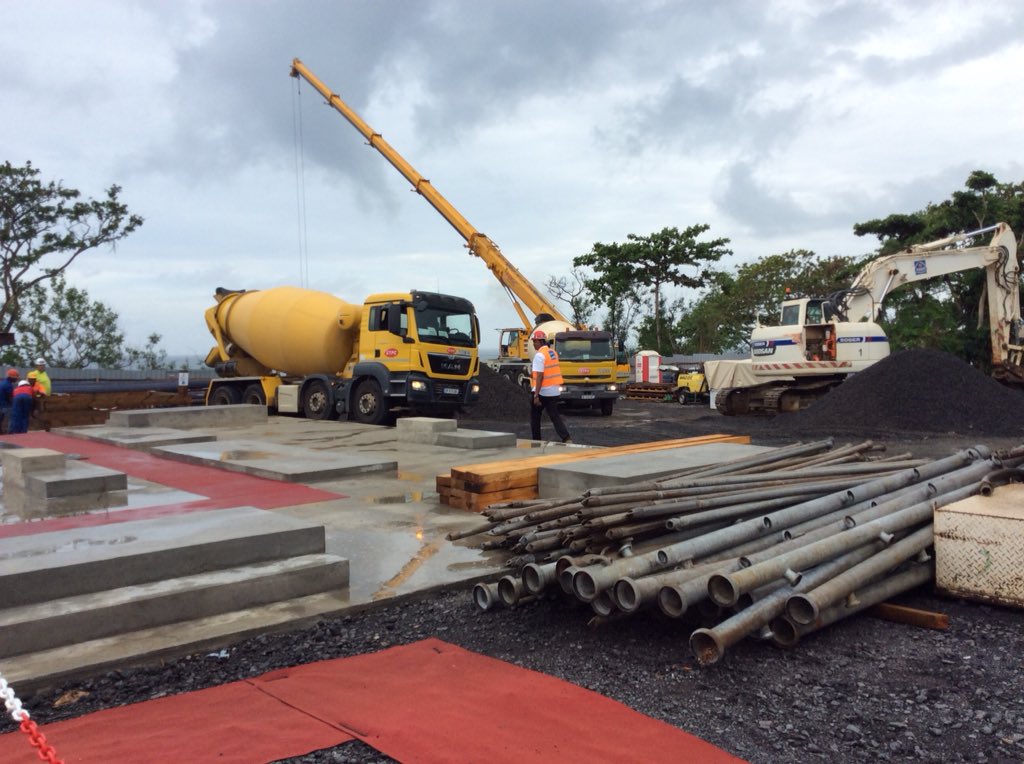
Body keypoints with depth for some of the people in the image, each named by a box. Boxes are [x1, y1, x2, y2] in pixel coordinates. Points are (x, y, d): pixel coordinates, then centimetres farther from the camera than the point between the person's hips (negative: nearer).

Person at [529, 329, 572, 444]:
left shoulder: (540, 355, -14)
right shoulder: (553, 352, 11)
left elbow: (540, 376, -20)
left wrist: (536, 395, -20)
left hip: (542, 391, -7)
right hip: (554, 390, 7)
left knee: (534, 416, 11)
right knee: (555, 416, 6)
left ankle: (536, 440, 15)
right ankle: (566, 438, -10)